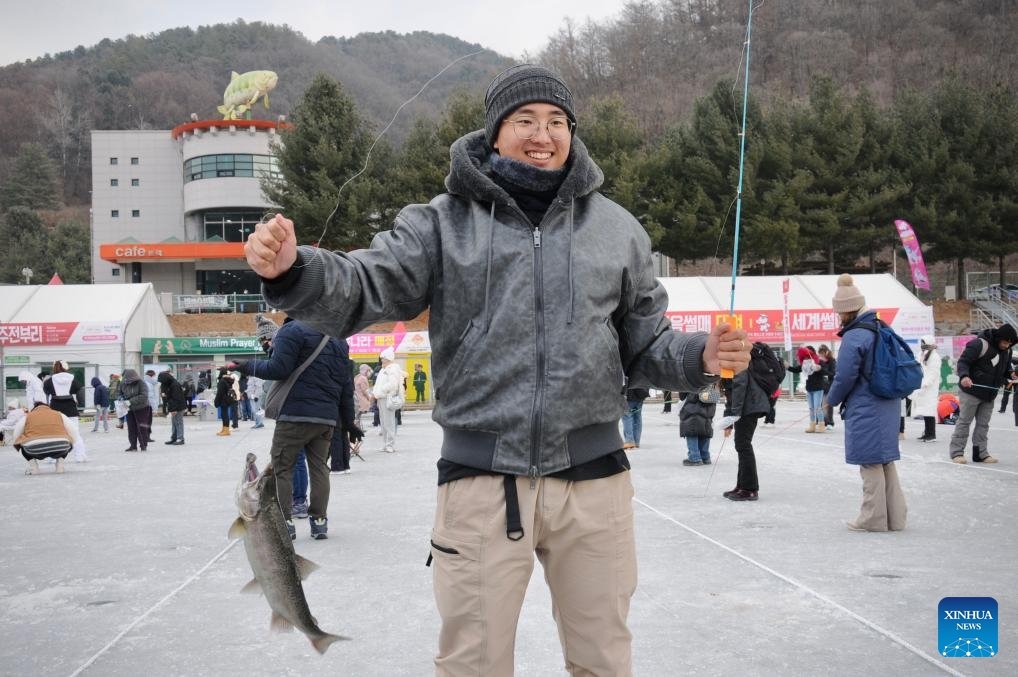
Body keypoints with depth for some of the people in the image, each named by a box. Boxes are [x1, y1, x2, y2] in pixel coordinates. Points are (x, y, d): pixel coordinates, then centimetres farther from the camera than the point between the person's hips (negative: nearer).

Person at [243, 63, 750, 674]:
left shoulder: (616, 228, 8)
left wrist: (701, 358, -9)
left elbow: (645, 346, 12)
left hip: (593, 480, 2)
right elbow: (366, 290, -9)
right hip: (482, 481, -2)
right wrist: (293, 270, -29)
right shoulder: (444, 222, 2)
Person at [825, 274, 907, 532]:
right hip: (887, 407, 8)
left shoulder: (854, 337, -17)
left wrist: (832, 399, 3)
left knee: (871, 463, 0)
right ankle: (895, 516, 20)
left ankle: (873, 518, 7)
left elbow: (845, 377, -17)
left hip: (865, 411, -8)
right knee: (885, 461, 14)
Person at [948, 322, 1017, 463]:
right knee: (964, 421, -2)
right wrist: (964, 376, -35)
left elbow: (1005, 370, 24)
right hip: (972, 391, -7)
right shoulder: (979, 344, -16)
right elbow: (963, 362, -18)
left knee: (983, 424, 9)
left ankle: (981, 453, 15)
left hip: (989, 394, 7)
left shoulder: (1007, 351, 9)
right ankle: (957, 452, 2)